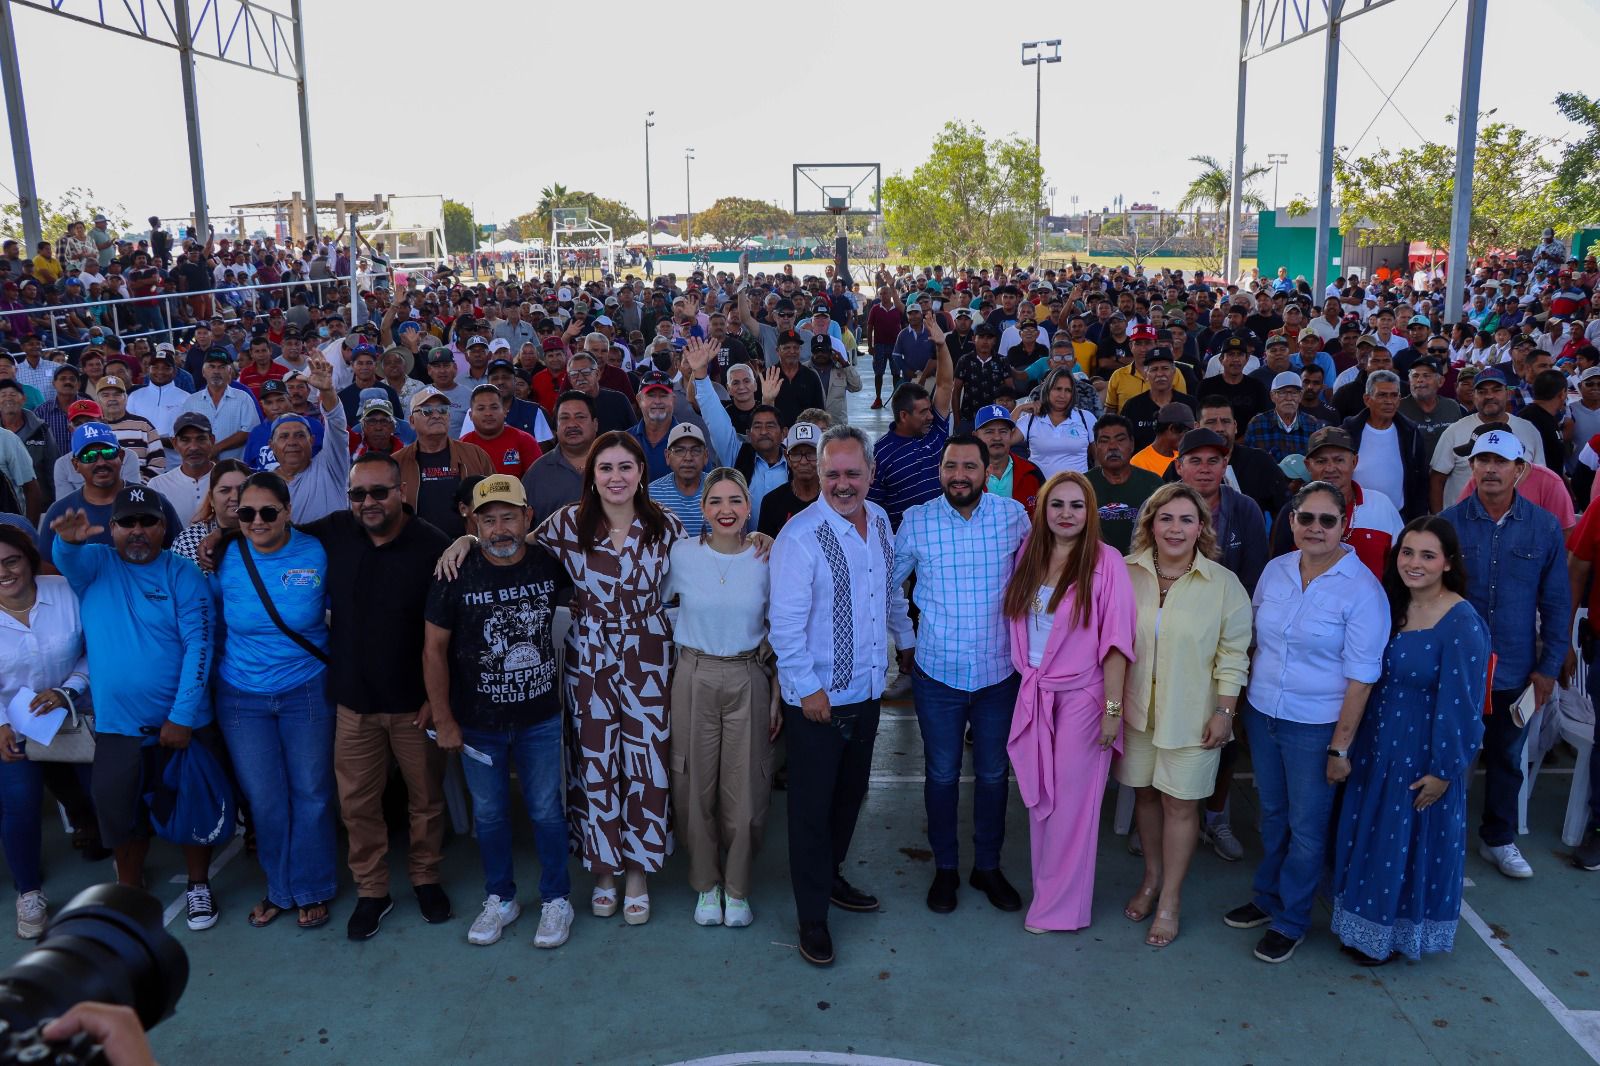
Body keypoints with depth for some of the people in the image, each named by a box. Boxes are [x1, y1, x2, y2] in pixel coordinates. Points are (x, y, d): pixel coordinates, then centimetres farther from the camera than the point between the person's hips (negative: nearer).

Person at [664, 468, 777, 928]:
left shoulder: (766, 559, -4)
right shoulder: (682, 553, -5)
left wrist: (778, 696, 1)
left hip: (748, 681, 0)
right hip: (694, 678, 0)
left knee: (744, 789, 4)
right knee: (696, 786, 6)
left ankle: (736, 888, 25)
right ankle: (706, 884, 27)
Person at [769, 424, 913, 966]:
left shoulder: (880, 520, 2)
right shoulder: (800, 535, -20)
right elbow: (785, 622, -18)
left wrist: (905, 640, 26)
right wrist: (808, 688, -17)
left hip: (868, 686, 7)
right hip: (817, 696, -6)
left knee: (851, 793, 20)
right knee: (813, 805, 5)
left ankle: (831, 878, 41)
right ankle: (812, 917, 20)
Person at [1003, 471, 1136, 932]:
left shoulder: (1106, 561, -11)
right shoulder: (1029, 555, 3)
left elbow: (1115, 640, -12)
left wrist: (1113, 707, -13)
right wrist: (1027, 678, 6)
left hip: (1081, 696, -4)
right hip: (1033, 693, 5)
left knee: (1071, 803, 5)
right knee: (1039, 799, 12)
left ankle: (1060, 905, 20)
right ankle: (1047, 890, 29)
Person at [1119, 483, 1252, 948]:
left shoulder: (1224, 584, -9)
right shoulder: (1128, 573, -5)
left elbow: (1233, 655, -4)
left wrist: (1225, 712, -7)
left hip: (1192, 713, -2)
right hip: (1137, 706, 2)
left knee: (1180, 803, 4)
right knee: (1145, 793, 15)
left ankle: (1170, 900, 20)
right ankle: (1152, 879, 36)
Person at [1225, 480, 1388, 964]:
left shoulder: (1362, 590, -15)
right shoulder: (1275, 570, 1)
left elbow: (1361, 676, -14)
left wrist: (1340, 746, -13)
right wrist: (1243, 699, 10)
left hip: (1315, 726, -5)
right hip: (1261, 713, 5)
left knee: (1306, 826, 9)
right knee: (1272, 812, 20)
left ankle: (1290, 921, 25)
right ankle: (1267, 898, 38)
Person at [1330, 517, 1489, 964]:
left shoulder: (1462, 624, -20)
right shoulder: (1392, 606, 1)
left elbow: (1461, 705, -18)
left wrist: (1443, 770, -15)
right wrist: (1353, 745, 9)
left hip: (1423, 754, -7)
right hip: (1376, 746, 7)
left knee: (1411, 840, 9)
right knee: (1366, 835, 18)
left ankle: (1395, 934, 29)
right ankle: (1363, 923, 37)